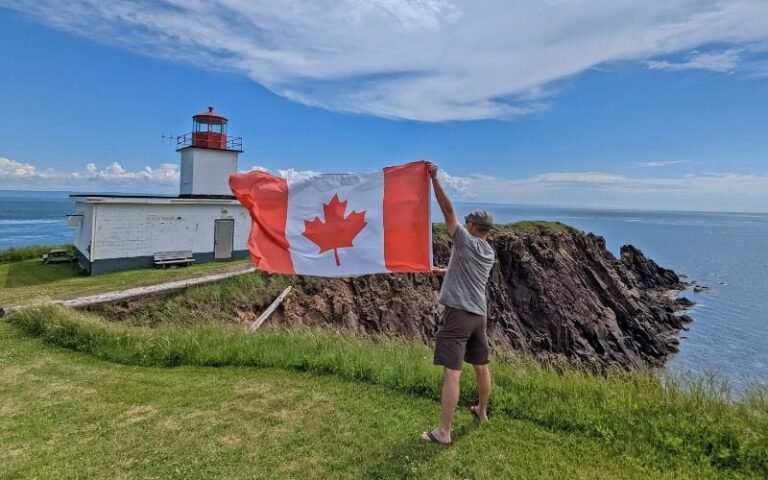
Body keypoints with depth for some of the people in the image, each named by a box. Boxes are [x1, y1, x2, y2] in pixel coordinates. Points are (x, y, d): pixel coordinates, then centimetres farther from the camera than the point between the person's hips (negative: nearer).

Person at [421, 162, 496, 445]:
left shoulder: (466, 241, -9)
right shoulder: (489, 254, 14)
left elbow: (448, 210, -15)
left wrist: (434, 179, -15)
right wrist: (442, 271, 43)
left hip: (458, 314, -8)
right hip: (478, 315, 8)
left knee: (452, 372, -7)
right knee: (481, 366, 20)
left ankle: (443, 432, -3)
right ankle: (482, 412, 40)